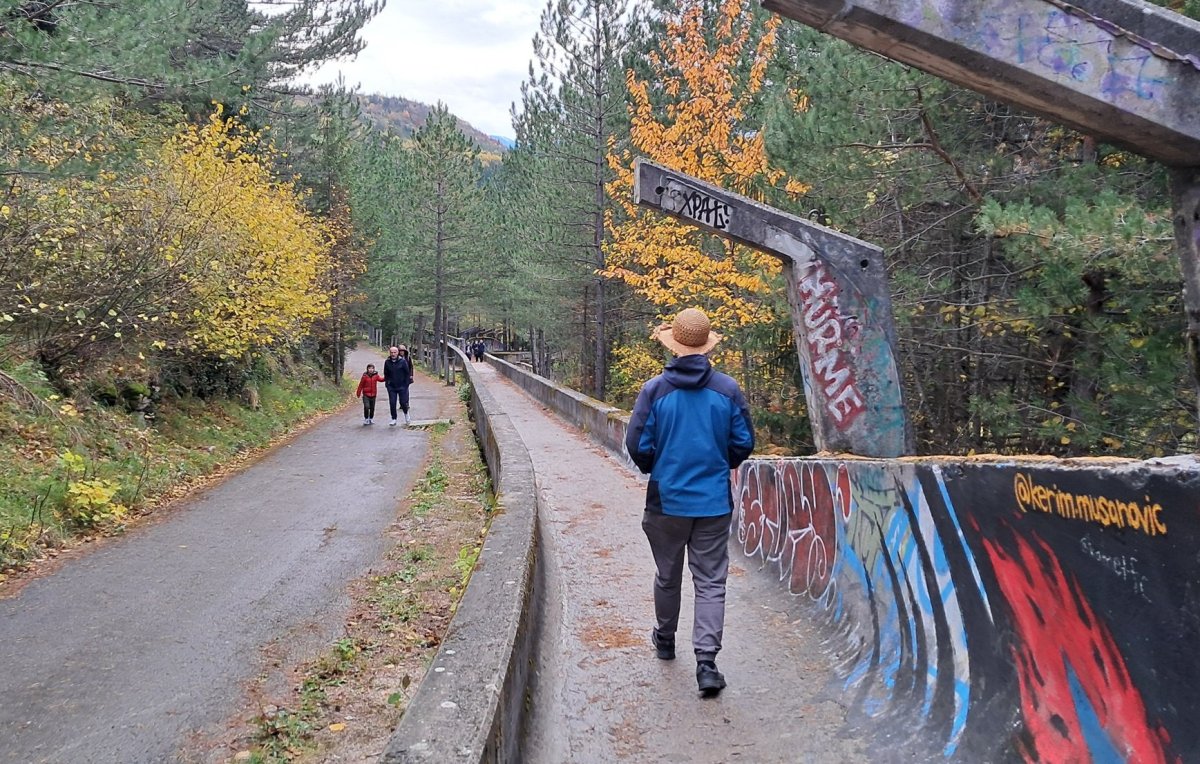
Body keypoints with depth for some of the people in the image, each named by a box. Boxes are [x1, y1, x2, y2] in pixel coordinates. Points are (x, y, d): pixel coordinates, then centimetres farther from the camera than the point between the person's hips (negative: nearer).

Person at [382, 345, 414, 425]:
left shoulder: (403, 361, -7)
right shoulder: (387, 362, 0)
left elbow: (407, 373, -2)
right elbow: (386, 374, 12)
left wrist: (406, 384, -5)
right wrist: (387, 383, 3)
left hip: (402, 386, -2)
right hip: (391, 387, 2)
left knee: (403, 402, -2)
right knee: (392, 403, -1)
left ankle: (406, 413, 28)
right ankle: (394, 419, 10)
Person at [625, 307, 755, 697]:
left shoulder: (655, 390, -9)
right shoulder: (728, 389, -5)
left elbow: (638, 446, -7)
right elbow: (744, 443, 1)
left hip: (667, 500, 0)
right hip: (715, 503, 0)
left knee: (668, 576, 18)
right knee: (711, 582, 4)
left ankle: (664, 639, 38)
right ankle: (706, 661, -7)